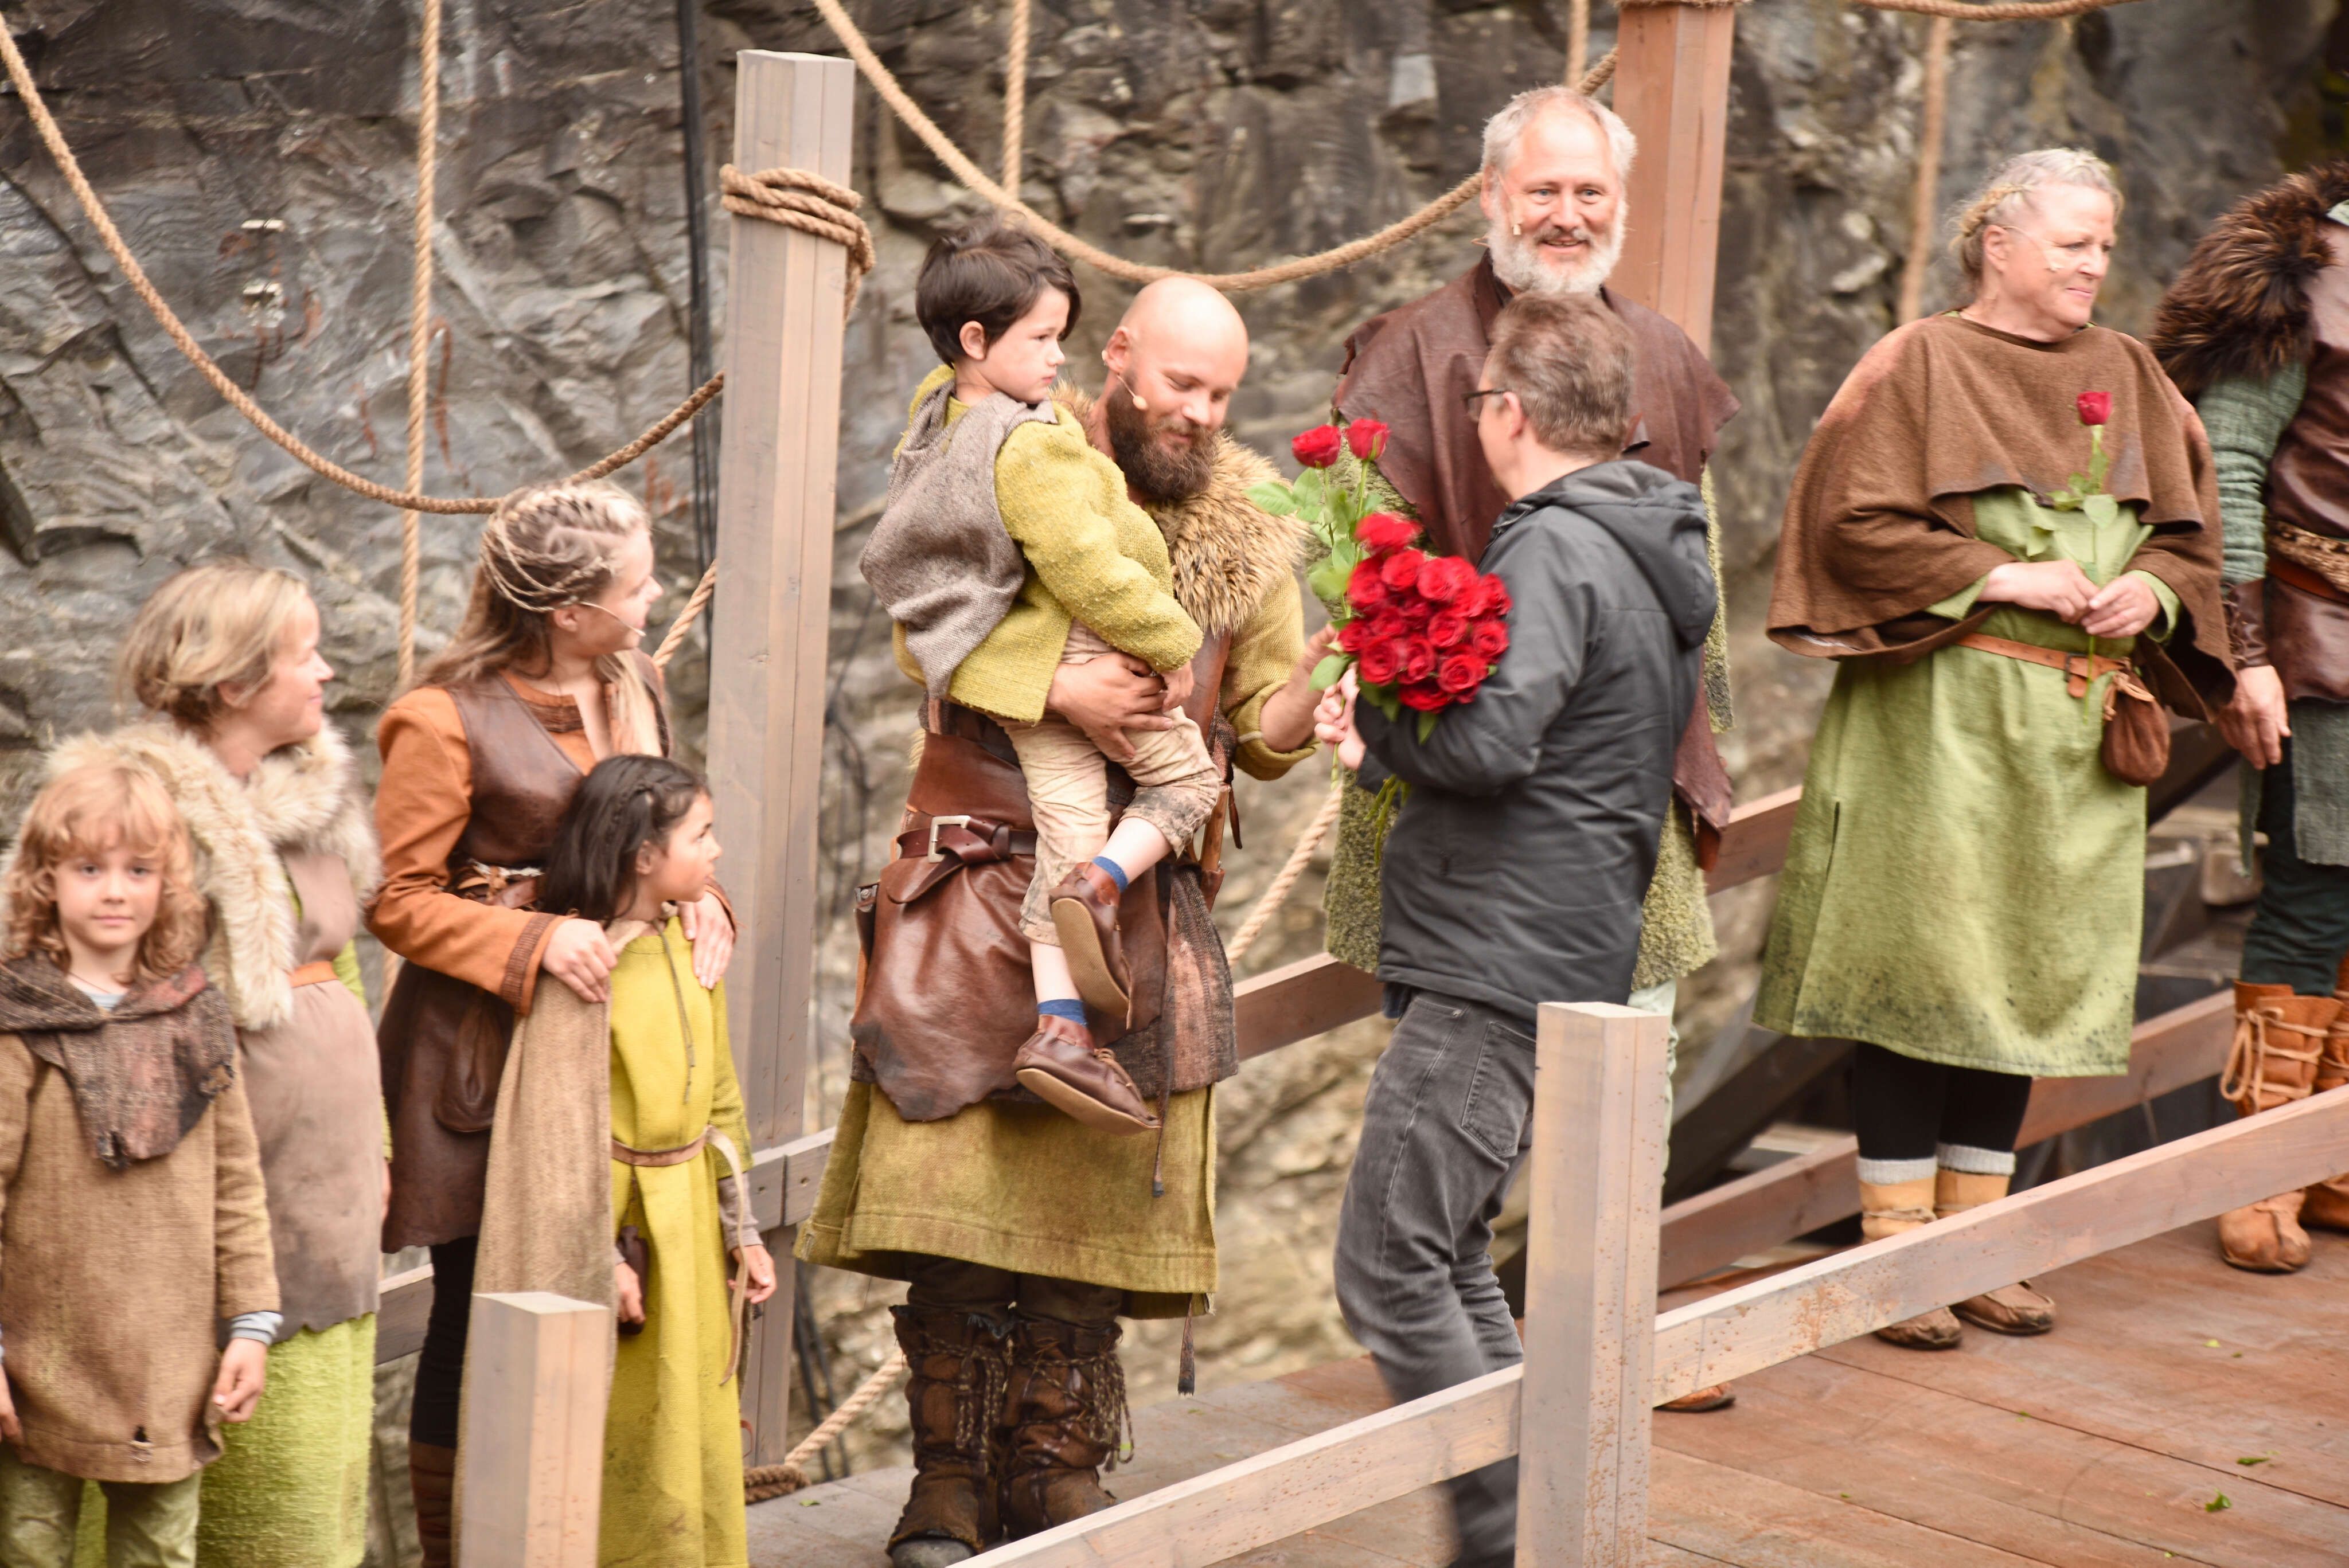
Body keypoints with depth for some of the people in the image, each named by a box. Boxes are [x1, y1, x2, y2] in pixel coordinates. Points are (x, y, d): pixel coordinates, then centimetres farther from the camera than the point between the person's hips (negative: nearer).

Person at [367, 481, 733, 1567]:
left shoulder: (635, 687, 9)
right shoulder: (448, 723, -13)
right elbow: (396, 899, -11)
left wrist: (699, 902, 0)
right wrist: (533, 943, -22)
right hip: (485, 1051, -6)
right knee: (475, 1312, 0)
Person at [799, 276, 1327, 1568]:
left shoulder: (1246, 535, 10)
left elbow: (1260, 734, 11)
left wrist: (1314, 691, -11)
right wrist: (1056, 687, -21)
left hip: (1139, 907, 3)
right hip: (981, 885, -2)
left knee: (1091, 1181, 2)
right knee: (958, 1182, -6)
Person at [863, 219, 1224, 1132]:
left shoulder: (937, 416, 8)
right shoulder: (1032, 443, -21)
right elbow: (1088, 567, -22)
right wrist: (1170, 643, -13)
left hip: (1001, 667, 8)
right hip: (1074, 653, -8)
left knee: (1066, 828, 3)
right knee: (1187, 774, 10)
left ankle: (1059, 1026, -7)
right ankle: (1101, 886, -14)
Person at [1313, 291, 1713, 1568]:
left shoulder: (1554, 549, -14)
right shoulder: (1656, 556, 18)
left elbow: (1494, 737, -26)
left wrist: (1374, 727, -7)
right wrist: (1396, 744, 13)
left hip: (1496, 968, -10)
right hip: (1567, 958, 11)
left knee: (1387, 1271, -8)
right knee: (1449, 1256, 17)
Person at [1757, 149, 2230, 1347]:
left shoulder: (2128, 377, 13)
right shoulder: (1920, 367, -3)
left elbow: (2188, 530, 16)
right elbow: (1855, 523, -10)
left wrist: (2151, 588, -6)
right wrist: (1997, 577, -15)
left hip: (2075, 736, 5)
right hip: (1935, 720, -5)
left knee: (2028, 978, 8)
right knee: (1921, 972, -6)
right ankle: (1895, 1250, 1)